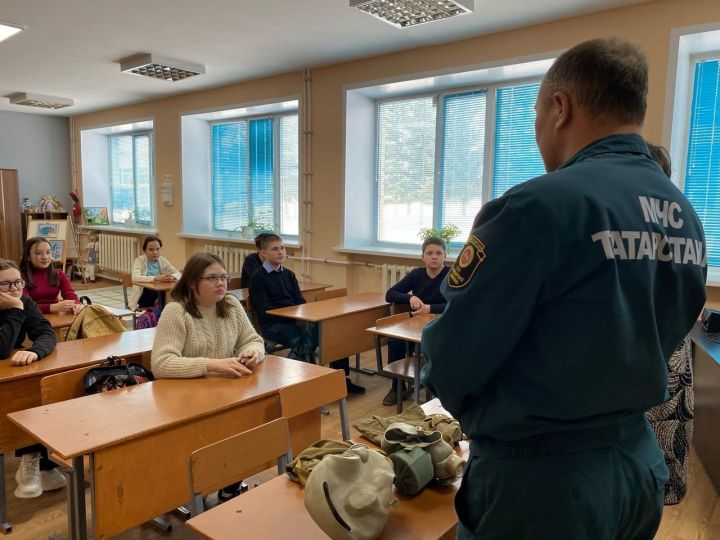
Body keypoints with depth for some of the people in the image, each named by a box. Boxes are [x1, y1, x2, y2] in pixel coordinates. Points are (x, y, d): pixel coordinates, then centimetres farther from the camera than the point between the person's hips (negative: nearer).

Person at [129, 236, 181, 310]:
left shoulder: (162, 260, 4)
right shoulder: (139, 261, -9)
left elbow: (178, 274, 1)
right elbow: (135, 278, -27)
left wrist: (172, 277, -23)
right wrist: (157, 278, -36)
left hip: (160, 297, 4)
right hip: (143, 297, -4)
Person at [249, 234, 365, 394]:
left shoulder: (288, 274, 19)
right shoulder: (258, 278, -1)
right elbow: (264, 310, -10)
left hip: (295, 320, 6)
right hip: (273, 324, -6)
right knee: (304, 342, -35)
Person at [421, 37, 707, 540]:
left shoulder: (539, 206, -25)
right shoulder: (687, 218, 0)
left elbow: (451, 361, -20)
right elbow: (649, 345, 10)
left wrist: (490, 413, 1)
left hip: (537, 476, -7)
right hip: (640, 463, 7)